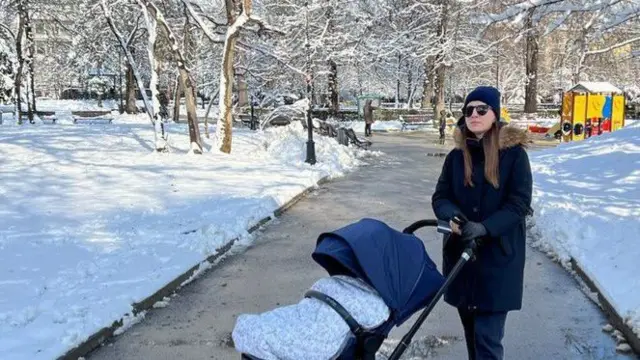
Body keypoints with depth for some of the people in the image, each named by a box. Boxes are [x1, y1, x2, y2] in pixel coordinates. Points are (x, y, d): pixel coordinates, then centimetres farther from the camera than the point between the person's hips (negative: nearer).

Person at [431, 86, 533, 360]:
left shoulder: (514, 153, -7)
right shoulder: (456, 156, 4)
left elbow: (520, 203, -10)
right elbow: (440, 196, 5)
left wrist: (485, 227, -24)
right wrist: (452, 216, -17)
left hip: (499, 256, -4)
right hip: (460, 252, 4)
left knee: (487, 336, -7)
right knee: (471, 329, 17)